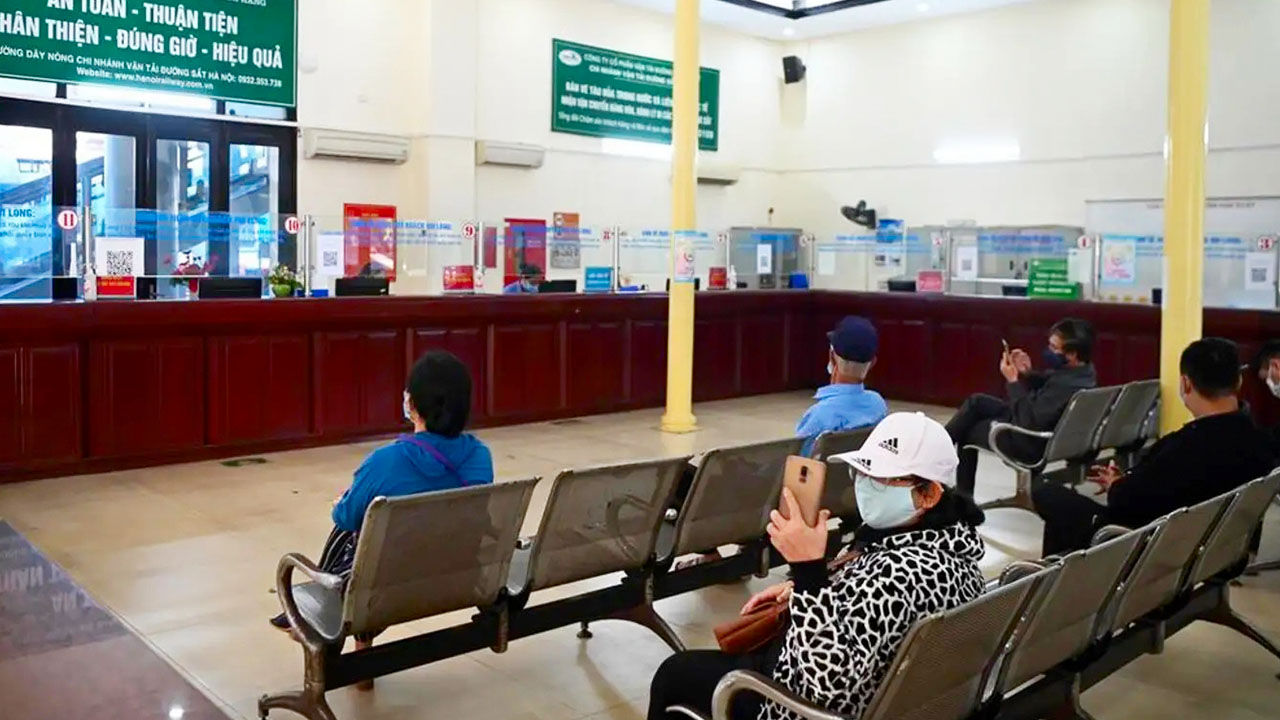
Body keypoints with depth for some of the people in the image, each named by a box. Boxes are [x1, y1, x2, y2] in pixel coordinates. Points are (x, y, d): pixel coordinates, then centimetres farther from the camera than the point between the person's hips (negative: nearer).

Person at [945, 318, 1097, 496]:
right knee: (976, 402, 18)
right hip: (1041, 424, 10)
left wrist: (1013, 381, -27)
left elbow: (1028, 421, -33)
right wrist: (1027, 374, -9)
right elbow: (1045, 386, 11)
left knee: (967, 432, 13)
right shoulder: (1083, 370, -6)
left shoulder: (1066, 385, -37)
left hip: (1030, 442, -10)